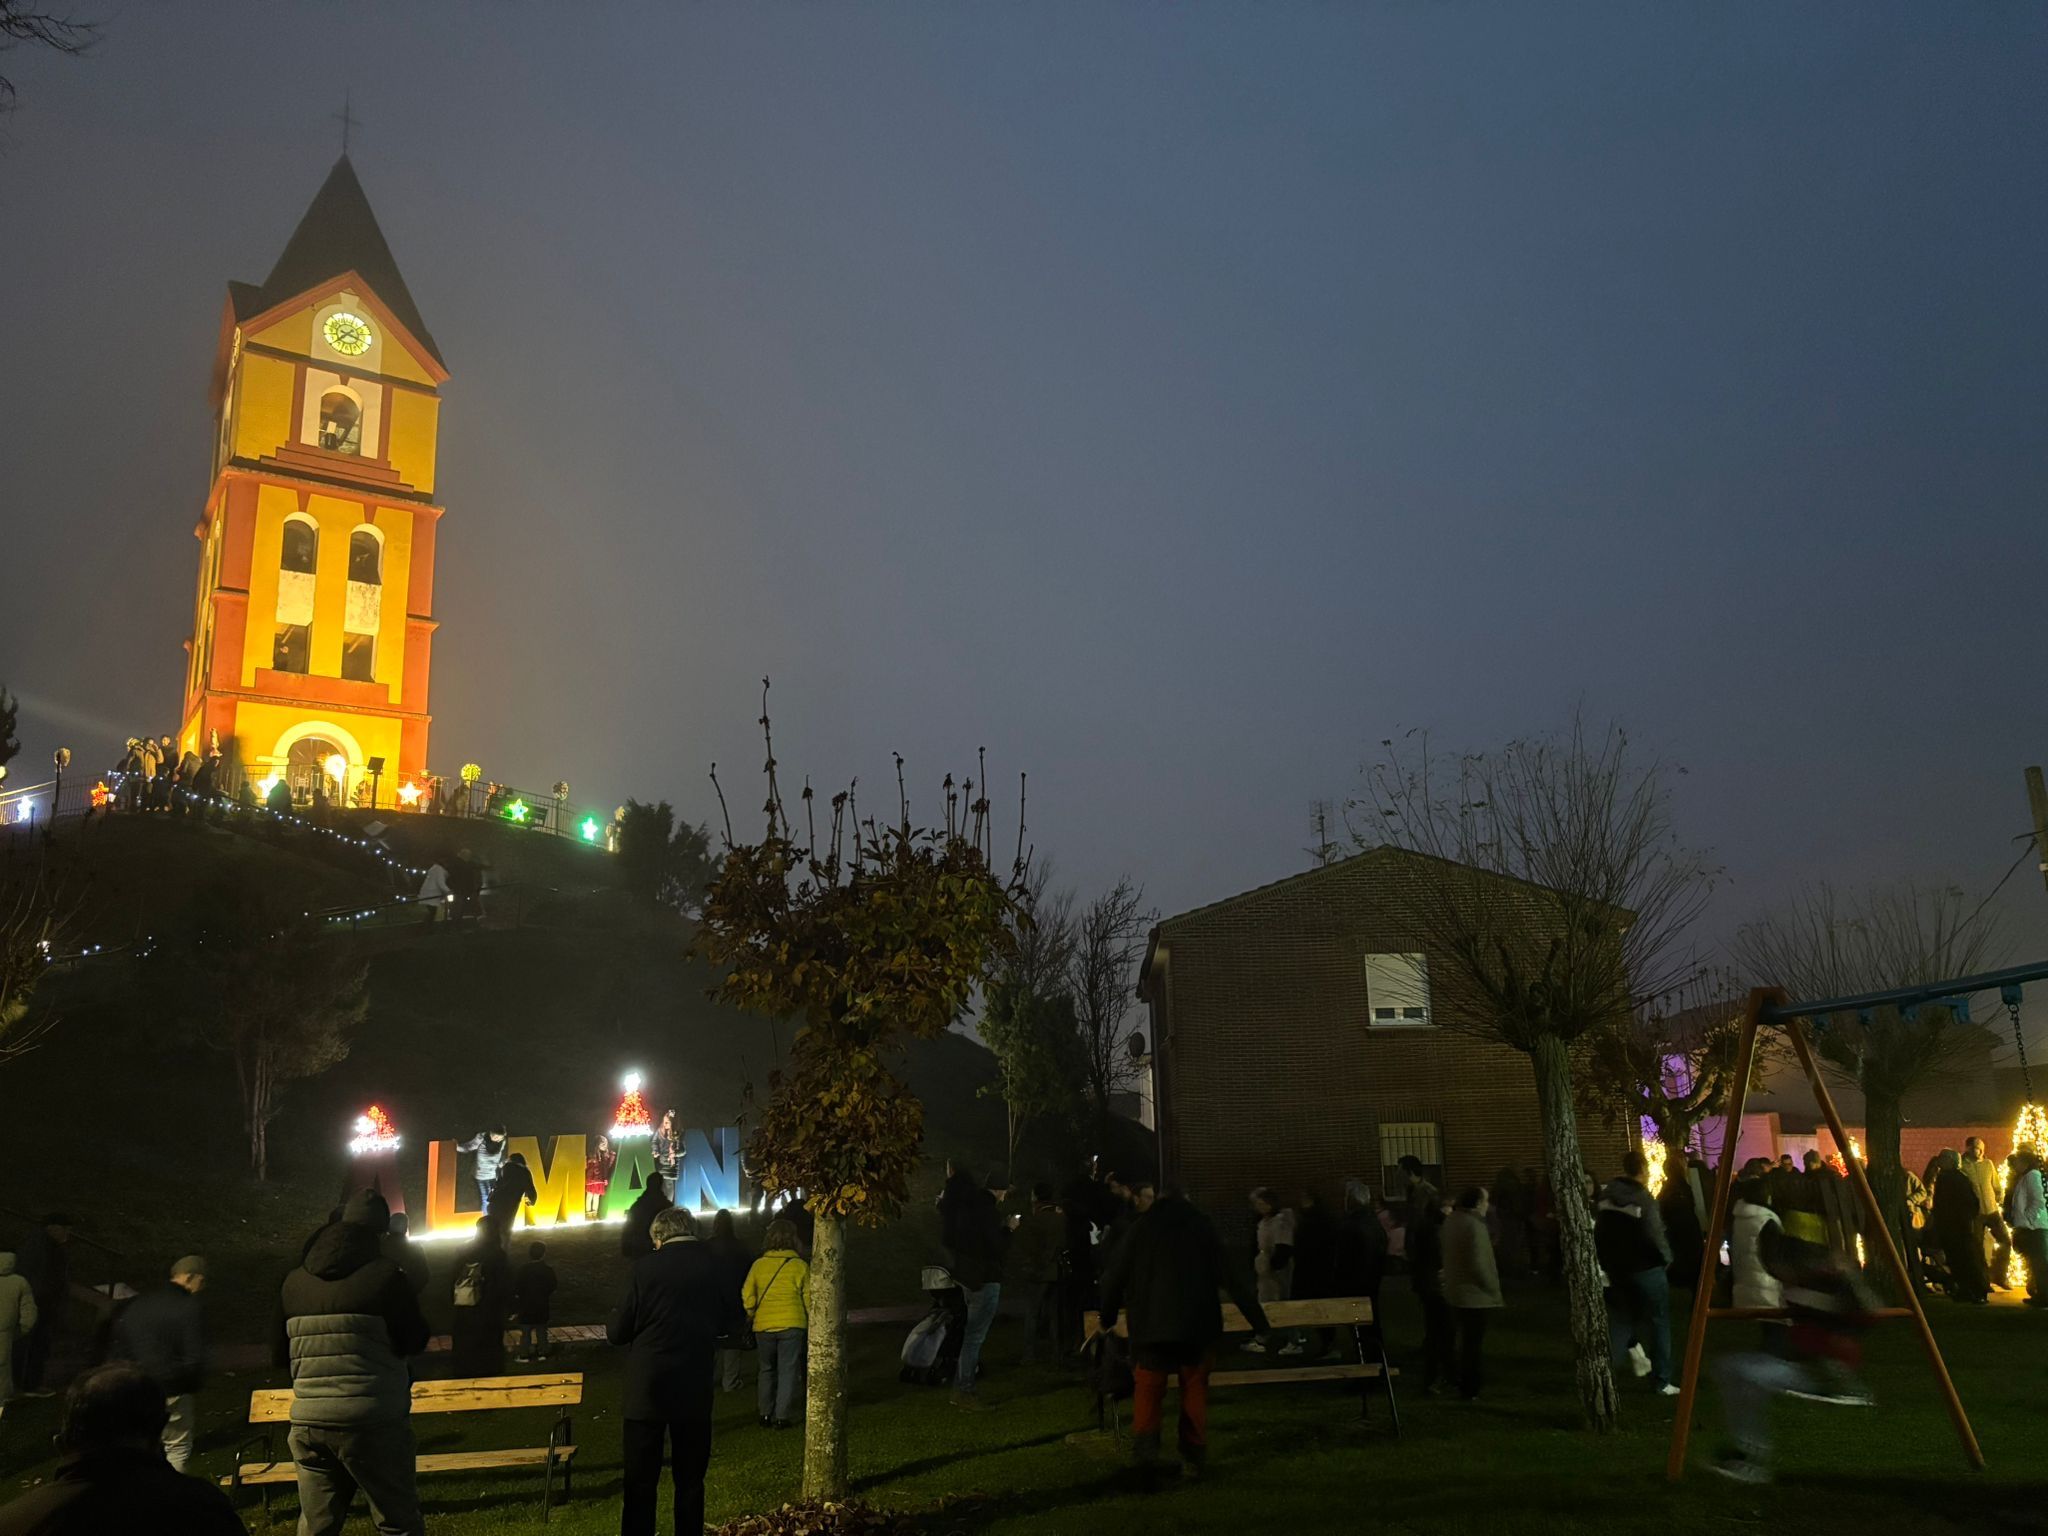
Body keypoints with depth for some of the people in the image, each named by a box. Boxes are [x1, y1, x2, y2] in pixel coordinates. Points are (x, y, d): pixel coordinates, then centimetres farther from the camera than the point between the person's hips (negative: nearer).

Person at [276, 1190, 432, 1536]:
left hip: (308, 1423, 5)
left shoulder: (294, 1281, 4)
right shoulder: (386, 1276, -11)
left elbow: (282, 1354, 14)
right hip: (374, 1423, -5)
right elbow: (415, 1341, -2)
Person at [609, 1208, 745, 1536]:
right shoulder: (714, 1267, -3)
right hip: (694, 1391, 2)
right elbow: (735, 1321, 9)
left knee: (641, 1482, 7)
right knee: (691, 1479, 15)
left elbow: (617, 1331, -7)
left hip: (647, 1390, -2)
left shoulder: (646, 1267, -10)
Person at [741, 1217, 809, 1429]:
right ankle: (782, 1416, 3)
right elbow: (808, 1298, -2)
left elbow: (747, 1293, 1)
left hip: (763, 1325, 2)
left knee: (766, 1369, 17)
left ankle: (765, 1414, 18)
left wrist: (752, 1314, 16)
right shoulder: (800, 1266, -5)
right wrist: (810, 1323, 9)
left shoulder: (758, 1265, 0)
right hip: (792, 1324, -2)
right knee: (788, 1370, 5)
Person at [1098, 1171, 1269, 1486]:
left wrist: (1108, 1318, 20)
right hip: (1198, 1323, 2)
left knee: (1148, 1388, 3)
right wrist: (1258, 1319, 8)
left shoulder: (1141, 1229, 3)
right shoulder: (1200, 1226, 7)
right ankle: (1193, 1457, 12)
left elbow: (1115, 1277, 5)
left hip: (1152, 1323, -2)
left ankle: (1145, 1444, -20)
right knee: (1194, 1389, 13)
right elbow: (1231, 1276, 5)